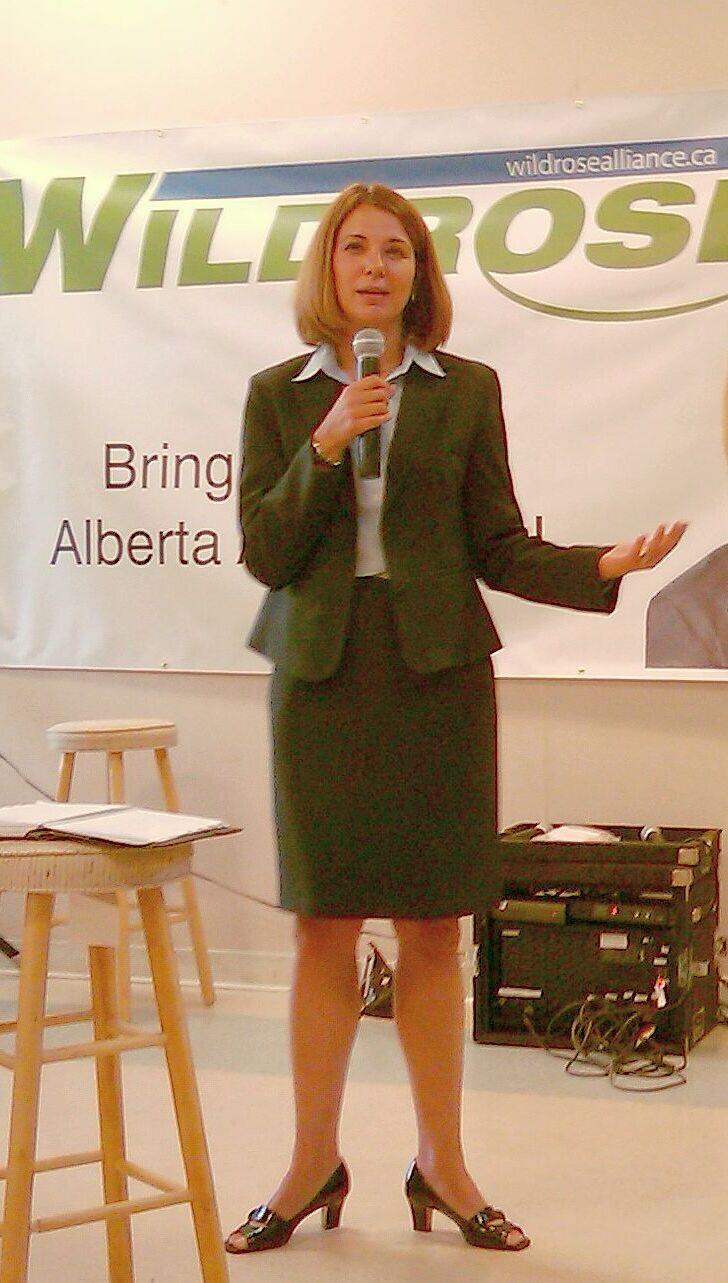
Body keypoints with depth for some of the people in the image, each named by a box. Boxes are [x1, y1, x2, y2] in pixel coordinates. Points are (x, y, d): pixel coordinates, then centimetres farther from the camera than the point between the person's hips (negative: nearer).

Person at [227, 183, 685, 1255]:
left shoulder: (465, 391, 5)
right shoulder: (279, 395, 5)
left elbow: (499, 548, 4)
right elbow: (264, 553, -2)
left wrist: (606, 565, -11)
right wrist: (325, 449, -15)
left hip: (435, 671, 0)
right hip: (322, 674, 0)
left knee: (432, 926, 5)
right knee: (323, 925, 4)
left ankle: (441, 1163, 17)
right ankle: (314, 1163, 16)